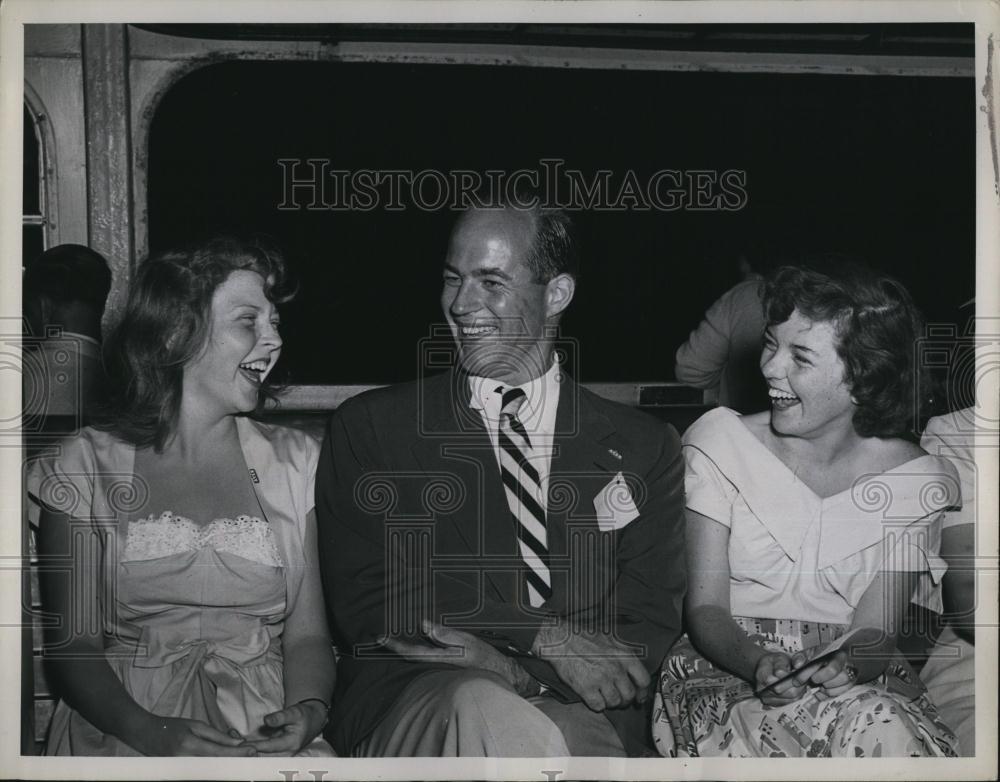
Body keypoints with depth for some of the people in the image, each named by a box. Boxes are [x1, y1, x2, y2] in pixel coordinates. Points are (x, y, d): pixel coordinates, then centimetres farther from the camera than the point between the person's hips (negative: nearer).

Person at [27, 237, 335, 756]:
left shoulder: (293, 461, 11)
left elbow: (307, 635, 7)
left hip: (266, 731, 2)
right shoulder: (86, 464, 6)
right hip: (122, 725, -1)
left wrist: (308, 710, -15)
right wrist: (149, 732, -18)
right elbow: (72, 641, 0)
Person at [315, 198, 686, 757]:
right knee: (481, 707, -36)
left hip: (583, 716, 1)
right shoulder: (369, 430, 12)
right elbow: (366, 607, 1)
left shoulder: (643, 448, 16)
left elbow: (650, 629, 7)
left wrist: (490, 656, -11)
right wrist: (545, 638, -9)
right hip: (410, 712, 0)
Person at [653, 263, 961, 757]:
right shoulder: (718, 443, -1)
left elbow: (876, 631, -3)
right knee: (866, 723, -32)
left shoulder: (915, 480, 1)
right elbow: (705, 608, -5)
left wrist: (849, 666, -27)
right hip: (726, 674, -2)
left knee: (887, 731, -33)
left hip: (862, 681, 2)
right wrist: (757, 663, -26)